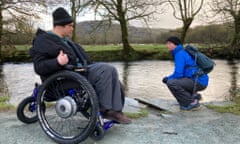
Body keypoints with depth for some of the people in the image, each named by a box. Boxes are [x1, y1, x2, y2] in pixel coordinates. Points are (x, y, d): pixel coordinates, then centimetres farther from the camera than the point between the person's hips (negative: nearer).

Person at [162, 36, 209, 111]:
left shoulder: (179, 54, -13)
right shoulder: (181, 52, 16)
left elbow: (178, 74, -21)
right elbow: (181, 72, 22)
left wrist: (168, 78, -2)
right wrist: (168, 78, 8)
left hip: (199, 82, -10)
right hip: (197, 81, 10)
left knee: (171, 83, -23)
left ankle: (192, 103, -9)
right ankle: (195, 96, 15)